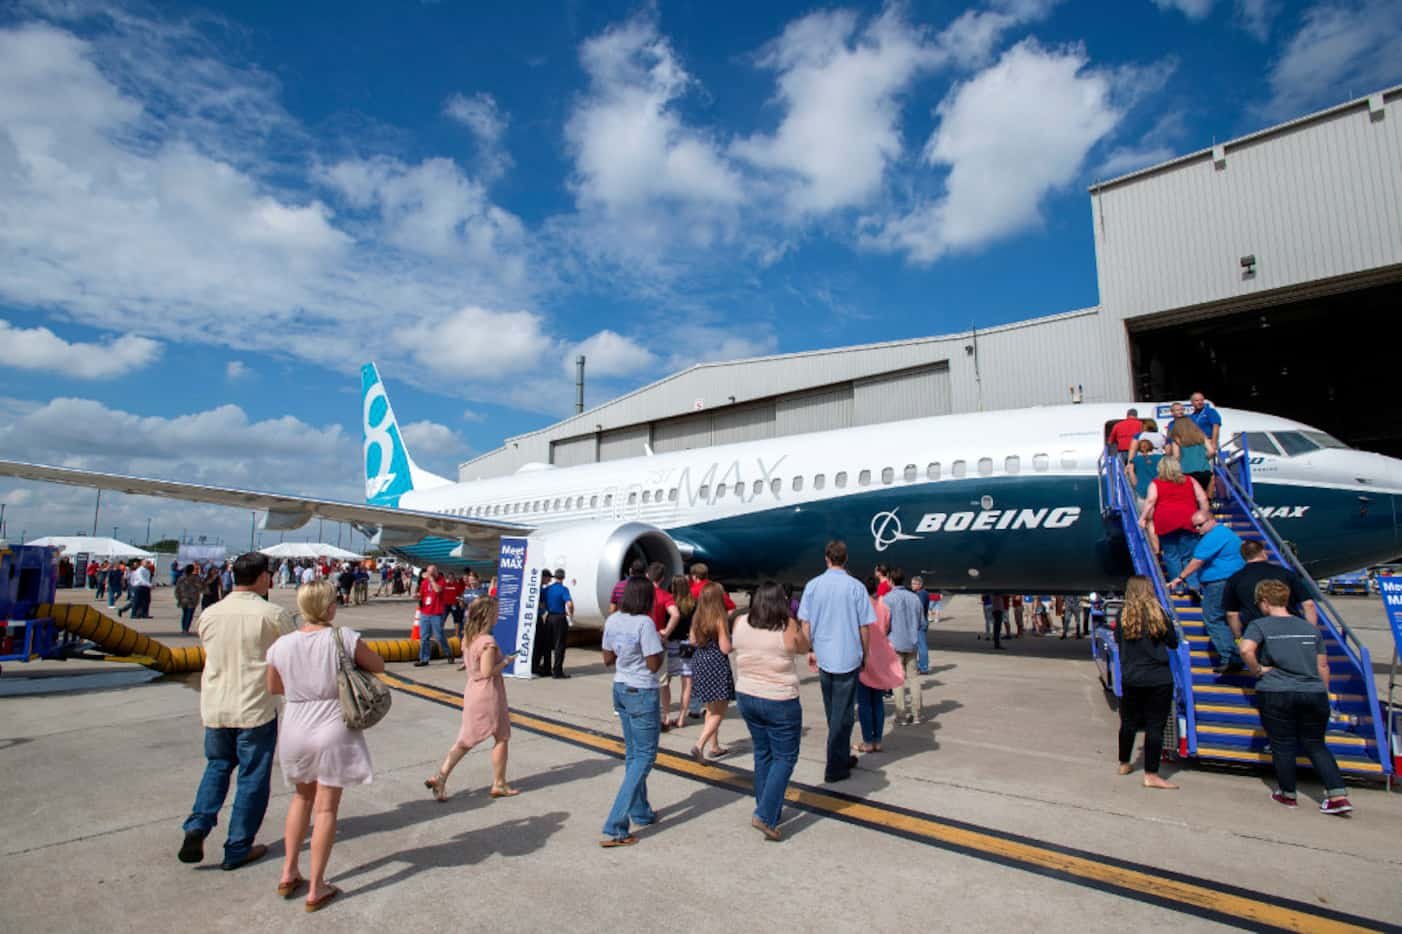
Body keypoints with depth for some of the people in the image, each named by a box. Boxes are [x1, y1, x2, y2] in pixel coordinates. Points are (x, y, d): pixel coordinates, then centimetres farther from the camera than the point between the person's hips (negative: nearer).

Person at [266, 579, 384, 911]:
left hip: (296, 731, 4)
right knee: (326, 808, 7)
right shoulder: (344, 638, -16)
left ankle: (288, 874, 31)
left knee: (303, 797, 26)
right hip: (334, 731, -4)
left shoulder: (281, 645, -5)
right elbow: (378, 666, -3)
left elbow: (274, 687, 11)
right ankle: (316, 889, 16)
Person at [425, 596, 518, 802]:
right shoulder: (488, 641, -22)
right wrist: (505, 662, -10)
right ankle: (499, 785, 18)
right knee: (501, 737, 9)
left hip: (472, 692, 8)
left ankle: (440, 776, 6)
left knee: (466, 740, 15)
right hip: (488, 694, -8)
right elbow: (487, 671, -24)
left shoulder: (468, 637, 5)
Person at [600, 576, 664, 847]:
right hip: (642, 693, -8)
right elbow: (653, 664, -17)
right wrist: (662, 650, 1)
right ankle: (614, 828, -3)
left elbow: (607, 659, 9)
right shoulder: (644, 623, -20)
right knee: (645, 756, 1)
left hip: (620, 689, 8)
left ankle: (641, 812, 34)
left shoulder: (612, 620, 1)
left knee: (632, 752, 20)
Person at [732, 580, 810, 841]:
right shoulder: (788, 626, -16)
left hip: (746, 697, 5)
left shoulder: (740, 623, -5)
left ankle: (768, 810, 30)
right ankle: (765, 816, -1)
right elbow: (804, 649, 2)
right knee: (784, 757, 8)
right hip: (780, 702, -5)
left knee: (762, 754, 19)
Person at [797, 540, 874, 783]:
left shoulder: (813, 585, -3)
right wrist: (864, 653, 7)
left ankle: (842, 757, 33)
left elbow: (805, 622, -1)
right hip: (848, 657, -3)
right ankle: (835, 768, 8)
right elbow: (864, 626, -6)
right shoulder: (855, 587, -11)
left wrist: (810, 650, 11)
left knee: (832, 713, 19)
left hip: (823, 657, 3)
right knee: (842, 714, 6)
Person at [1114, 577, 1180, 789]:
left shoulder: (1123, 616, -3)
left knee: (1128, 722, 16)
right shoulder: (1158, 614, -9)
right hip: (1159, 679, -3)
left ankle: (1124, 764, 30)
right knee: (1155, 726, 2)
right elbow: (1173, 643, 1)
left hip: (1130, 679, 3)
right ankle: (1151, 775, 4)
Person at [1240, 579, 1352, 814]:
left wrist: (1257, 671, -7)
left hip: (1276, 693, -4)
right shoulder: (1311, 628, 12)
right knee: (1315, 745, 17)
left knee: (1283, 746, 9)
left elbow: (1246, 649, -23)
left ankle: (1288, 794, 22)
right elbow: (1323, 666, 15)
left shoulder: (1259, 625, -4)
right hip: (1314, 694, 5)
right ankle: (1339, 795, 7)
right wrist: (1323, 694, 24)